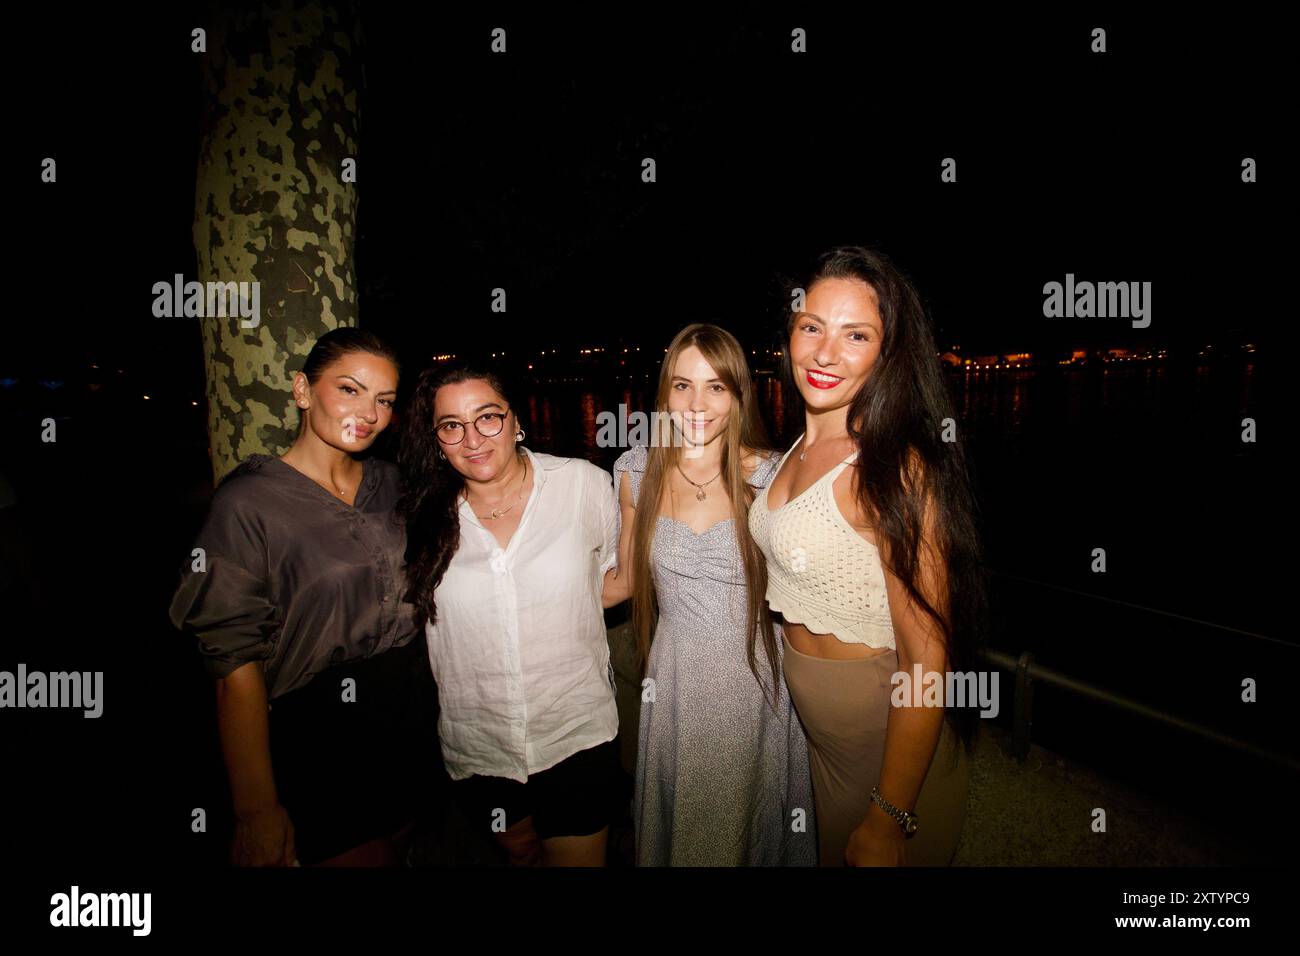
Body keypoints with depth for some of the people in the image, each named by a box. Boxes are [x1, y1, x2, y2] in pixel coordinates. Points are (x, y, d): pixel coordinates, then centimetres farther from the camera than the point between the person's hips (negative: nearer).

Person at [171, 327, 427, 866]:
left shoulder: (391, 486, 2)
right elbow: (236, 664, -15)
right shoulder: (249, 503, -14)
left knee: (393, 855, 21)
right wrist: (257, 812, -15)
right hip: (315, 769, -5)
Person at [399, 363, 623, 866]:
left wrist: (566, 607, -8)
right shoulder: (425, 514, -5)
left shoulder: (585, 484, -11)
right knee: (519, 850, 26)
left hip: (576, 735, -2)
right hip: (476, 745, 3)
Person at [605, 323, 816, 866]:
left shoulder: (768, 475, -10)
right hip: (675, 679, 2)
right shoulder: (637, 471, -4)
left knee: (747, 825, 18)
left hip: (753, 677, -1)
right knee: (676, 828, 20)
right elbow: (626, 579, 6)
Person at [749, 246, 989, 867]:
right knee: (829, 852, 29)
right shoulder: (802, 448, 0)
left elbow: (926, 660, -25)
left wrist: (888, 822, -22)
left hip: (891, 737, -7)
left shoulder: (895, 468, -26)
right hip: (815, 726, 8)